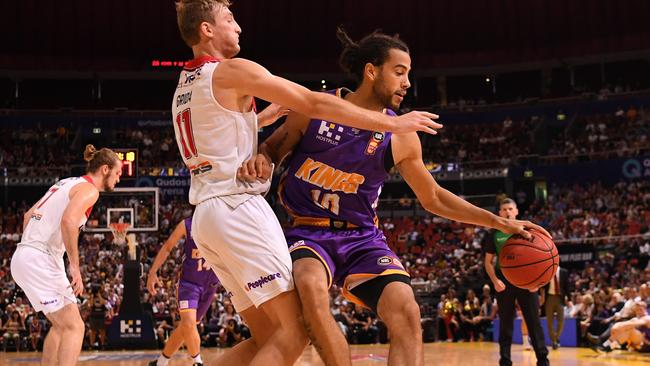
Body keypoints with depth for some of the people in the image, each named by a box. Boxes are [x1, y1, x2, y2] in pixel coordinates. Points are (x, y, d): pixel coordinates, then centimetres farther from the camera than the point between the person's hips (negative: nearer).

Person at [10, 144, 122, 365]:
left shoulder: (67, 184, 21)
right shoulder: (89, 189, -7)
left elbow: (29, 215, 25)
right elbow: (68, 221, -25)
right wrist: (74, 266, -22)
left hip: (24, 257, 9)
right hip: (41, 261, -9)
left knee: (61, 325, 19)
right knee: (74, 327, -8)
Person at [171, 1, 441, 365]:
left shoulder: (184, 88, 21)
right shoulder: (232, 71, -5)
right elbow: (314, 104, -9)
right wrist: (391, 123, -6)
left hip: (205, 215, 9)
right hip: (239, 209, -9)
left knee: (266, 335, 10)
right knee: (294, 331, -11)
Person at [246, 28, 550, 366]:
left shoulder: (401, 137, -1)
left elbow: (433, 198, 11)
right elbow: (271, 150, 7)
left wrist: (500, 223, 5)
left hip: (361, 236, 3)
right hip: (307, 230, -2)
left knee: (405, 311, -21)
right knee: (311, 288, -36)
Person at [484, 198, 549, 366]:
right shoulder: (495, 235, 6)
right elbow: (488, 262, 9)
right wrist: (495, 281, -7)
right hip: (504, 282, 1)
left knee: (534, 322, -3)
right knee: (505, 324, 4)